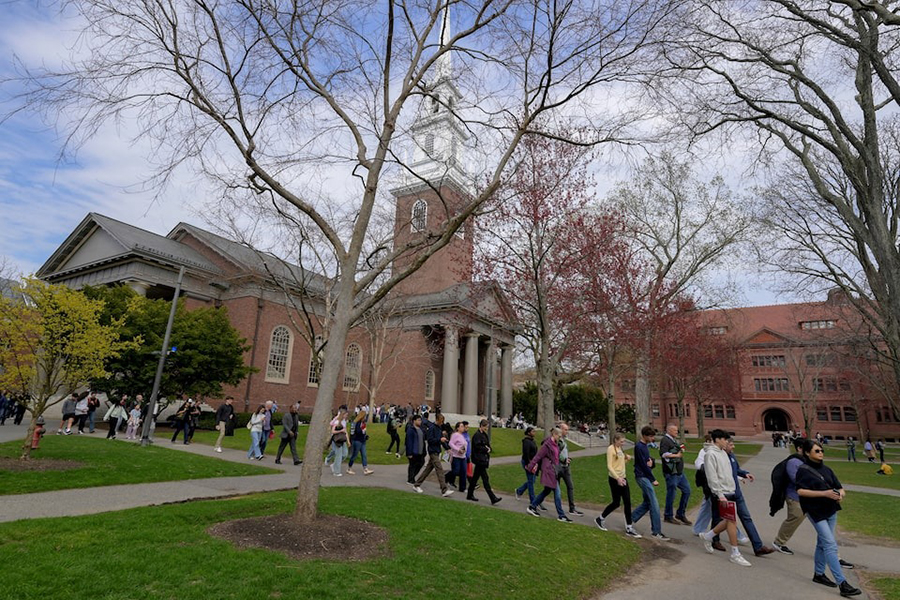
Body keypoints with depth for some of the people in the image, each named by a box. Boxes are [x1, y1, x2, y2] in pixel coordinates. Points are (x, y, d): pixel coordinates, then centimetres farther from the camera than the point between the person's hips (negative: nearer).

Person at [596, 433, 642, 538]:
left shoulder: (620, 449, 12)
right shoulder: (611, 449, -12)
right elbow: (609, 466, -17)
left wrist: (627, 459, 1)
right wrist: (618, 478, -26)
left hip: (623, 478, 8)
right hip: (614, 479, -7)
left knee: (627, 503, 3)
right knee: (616, 503, 1)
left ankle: (629, 528, 10)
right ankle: (600, 519, 22)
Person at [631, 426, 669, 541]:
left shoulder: (645, 446, 13)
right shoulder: (639, 447, -15)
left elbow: (648, 461, 16)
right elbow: (643, 464, -16)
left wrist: (651, 461, -9)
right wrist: (653, 479, -11)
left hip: (646, 477, 9)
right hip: (642, 476, -9)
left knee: (647, 502, 12)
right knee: (654, 504, -8)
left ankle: (630, 519, 23)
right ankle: (656, 532, -2)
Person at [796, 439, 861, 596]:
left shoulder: (826, 470, 10)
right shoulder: (803, 470, -10)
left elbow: (840, 488, 10)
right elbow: (800, 491, -18)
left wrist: (840, 494, -13)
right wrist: (824, 493, -22)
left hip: (831, 510, 7)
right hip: (816, 512, -7)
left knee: (822, 543, 17)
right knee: (831, 546, -9)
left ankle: (819, 574, 30)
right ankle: (842, 584, -7)